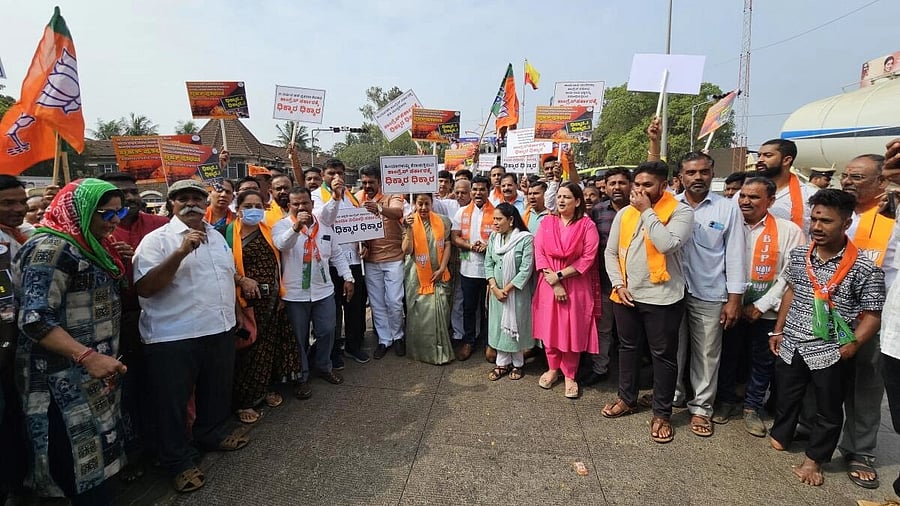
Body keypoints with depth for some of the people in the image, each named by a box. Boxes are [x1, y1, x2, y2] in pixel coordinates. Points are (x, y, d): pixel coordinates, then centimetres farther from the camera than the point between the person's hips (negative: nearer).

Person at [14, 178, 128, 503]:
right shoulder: (51, 249, -16)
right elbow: (35, 320, -24)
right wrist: (87, 356, -31)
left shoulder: (90, 246, 12)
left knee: (96, 455, 16)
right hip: (64, 380, -9)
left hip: (93, 373, 9)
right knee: (81, 463, -2)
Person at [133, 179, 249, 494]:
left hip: (220, 330, 7)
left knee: (217, 391, 22)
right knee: (173, 403, 8)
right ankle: (178, 462, 26)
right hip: (174, 338, -6)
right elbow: (144, 288, -22)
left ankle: (212, 435, 45)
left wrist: (242, 281, 17)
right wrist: (181, 252, -28)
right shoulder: (157, 240, -10)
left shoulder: (216, 236, 12)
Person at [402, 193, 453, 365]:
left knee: (440, 311, 2)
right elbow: (407, 250, -11)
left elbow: (447, 246, 4)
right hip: (417, 276, -2)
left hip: (439, 275, 2)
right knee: (420, 314, 3)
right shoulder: (409, 222, -3)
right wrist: (410, 229, -23)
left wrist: (442, 269, -5)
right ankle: (421, 350, 18)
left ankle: (440, 350, 18)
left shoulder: (442, 221, 2)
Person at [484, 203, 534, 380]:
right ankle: (502, 363, 25)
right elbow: (488, 263, 2)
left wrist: (506, 289, -15)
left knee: (515, 326, 7)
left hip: (517, 291, -5)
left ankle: (517, 364, 26)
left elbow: (526, 269, -17)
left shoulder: (526, 238, -15)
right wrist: (494, 288, -10)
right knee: (498, 325, 11)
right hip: (496, 291, 5)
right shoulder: (493, 237, 2)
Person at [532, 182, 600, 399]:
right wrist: (554, 282, -12)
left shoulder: (587, 225, -4)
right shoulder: (546, 222, 3)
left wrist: (560, 274, -15)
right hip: (549, 283, 2)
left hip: (576, 285, -2)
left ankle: (570, 376, 20)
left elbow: (588, 258, -11)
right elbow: (539, 253, -3)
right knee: (549, 327, 9)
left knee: (572, 330, 5)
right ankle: (553, 369, 28)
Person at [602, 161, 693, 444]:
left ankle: (662, 413, 22)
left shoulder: (681, 212, -8)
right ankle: (627, 398, 36)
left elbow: (667, 245, -26)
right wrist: (618, 284, -3)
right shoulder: (624, 213, 5)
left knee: (663, 355, 7)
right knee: (627, 348, 18)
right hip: (626, 295, 5)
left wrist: (647, 211, -17)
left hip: (662, 298, -4)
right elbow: (611, 252, 9)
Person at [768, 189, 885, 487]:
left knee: (828, 411, 13)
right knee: (785, 398, 20)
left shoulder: (864, 269, -14)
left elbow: (872, 316, -8)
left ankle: (814, 459, 32)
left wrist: (851, 347, -19)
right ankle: (779, 438, 42)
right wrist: (778, 331, 12)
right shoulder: (799, 256, -1)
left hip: (830, 353, -4)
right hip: (791, 346, 4)